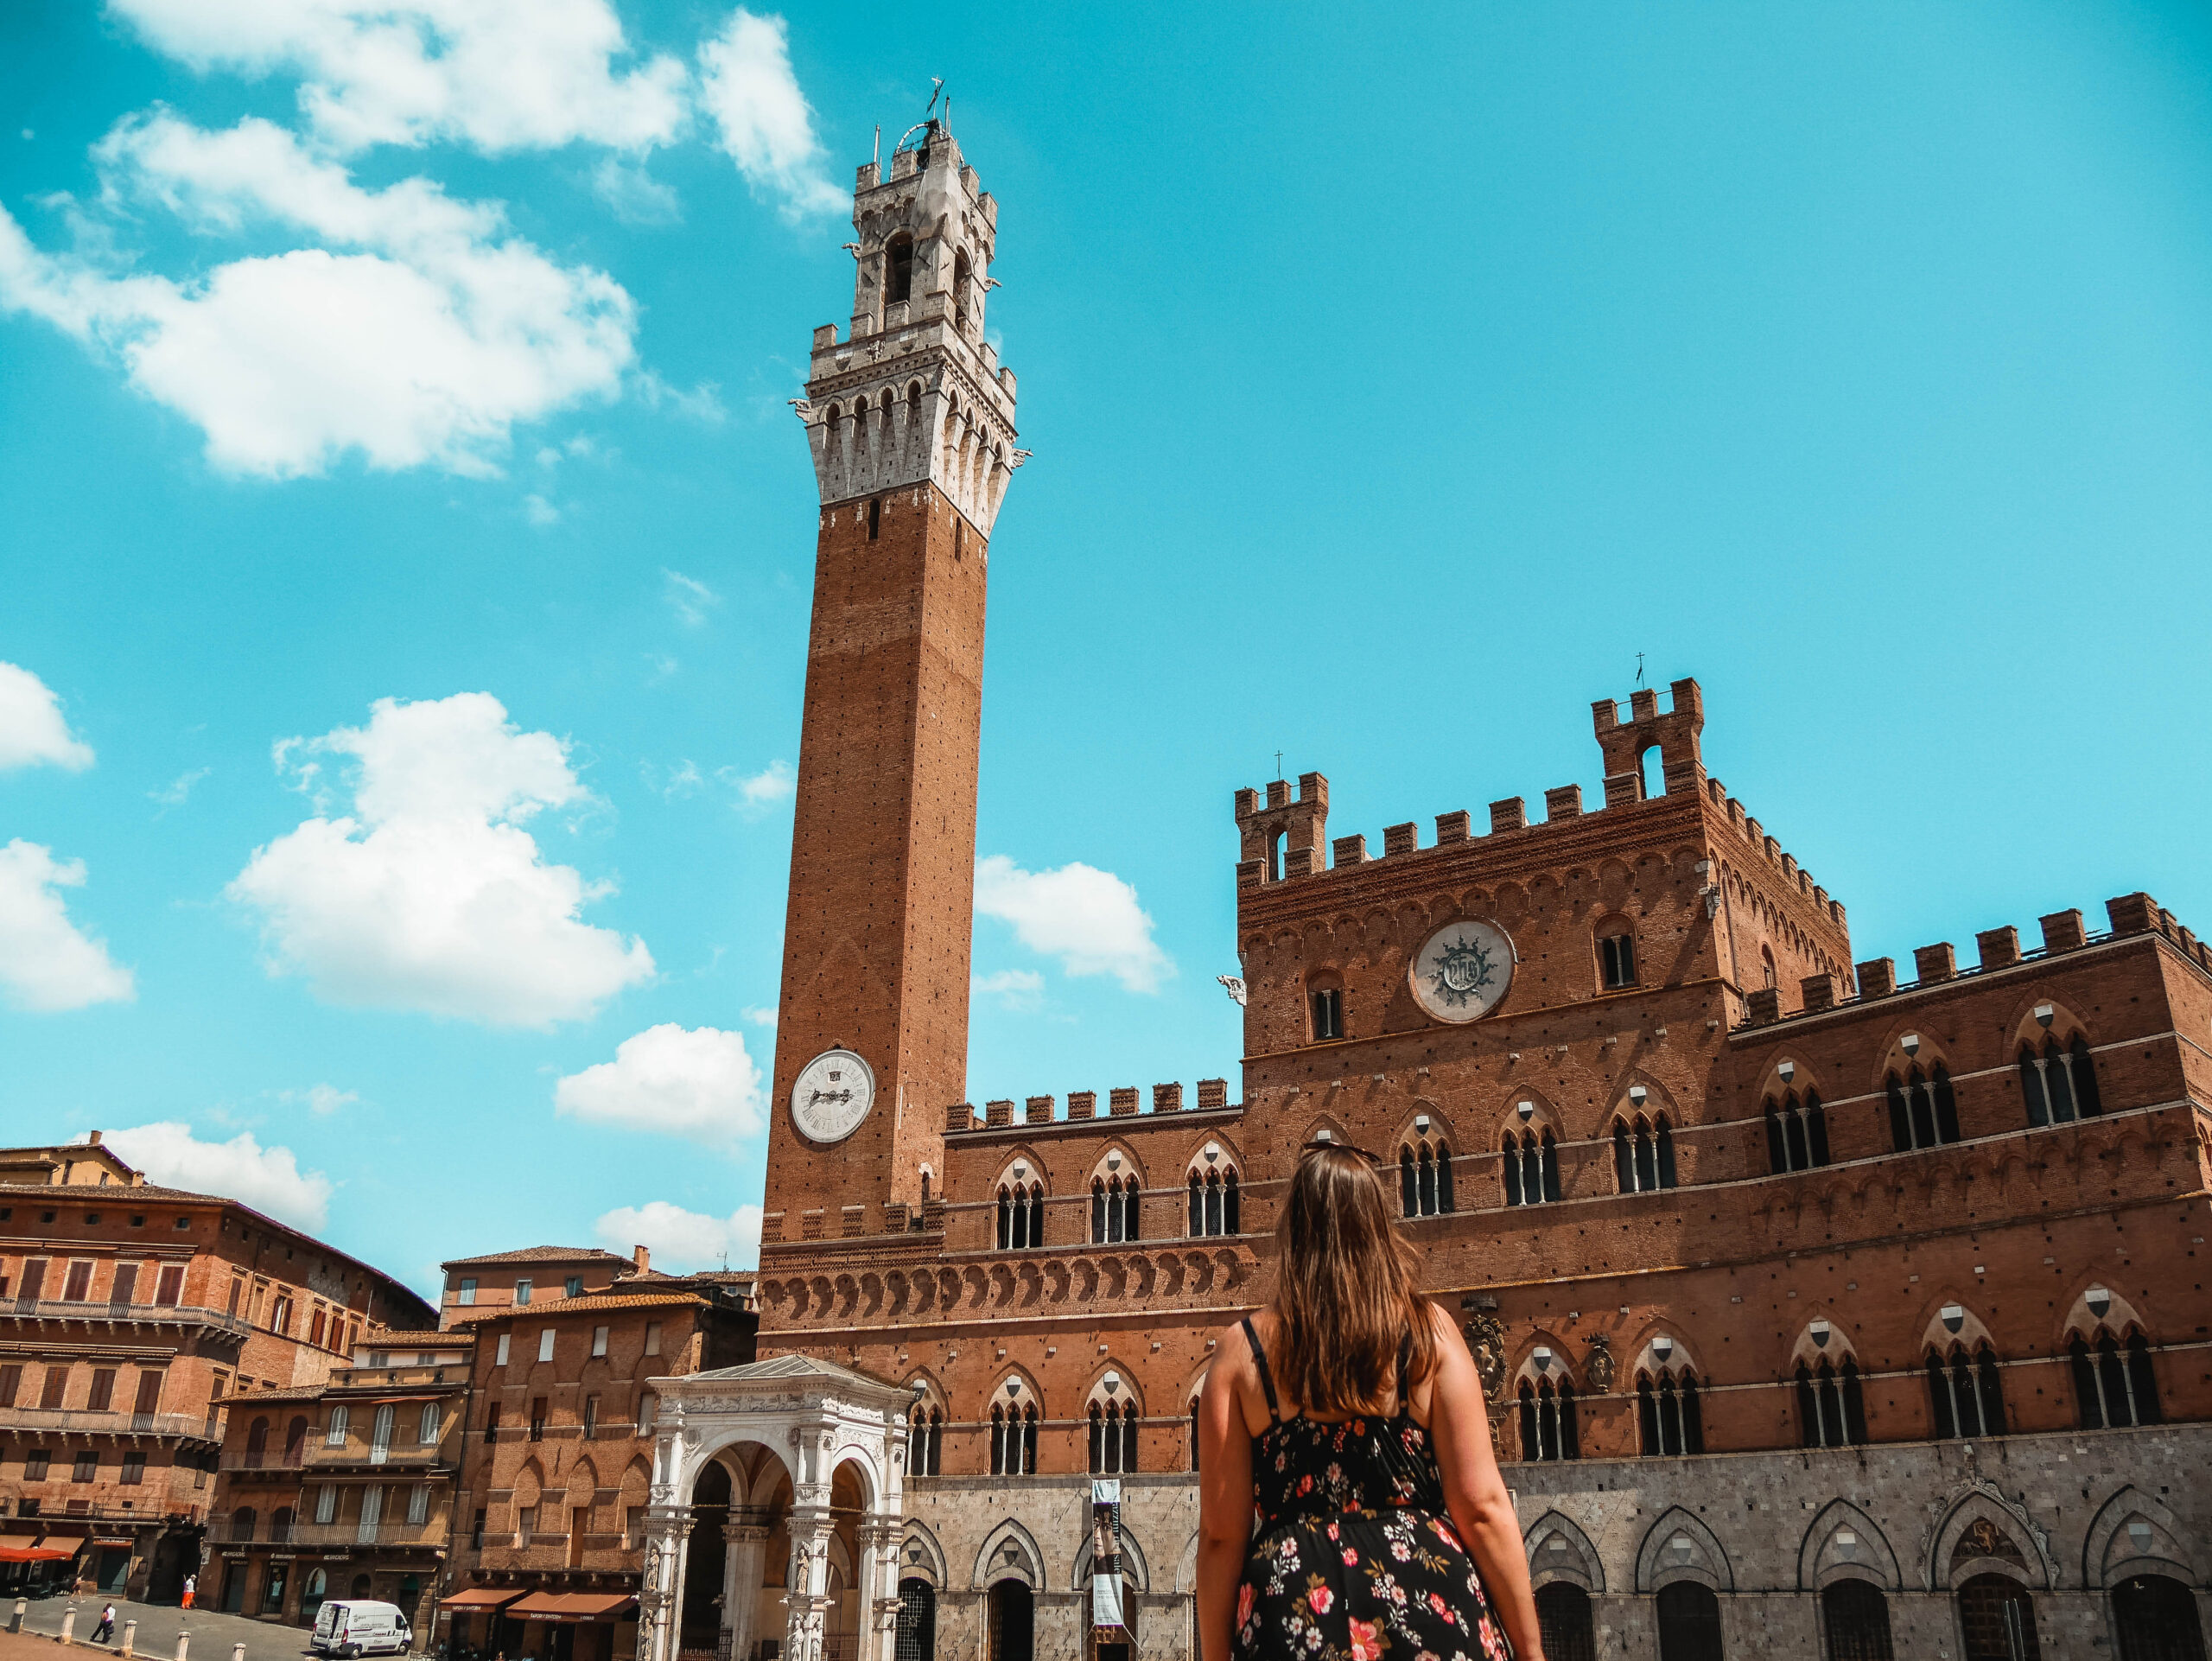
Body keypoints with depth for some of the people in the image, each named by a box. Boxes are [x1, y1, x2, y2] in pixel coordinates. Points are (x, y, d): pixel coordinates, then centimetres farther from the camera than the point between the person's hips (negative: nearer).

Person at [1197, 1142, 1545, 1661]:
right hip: (1428, 1603, 0)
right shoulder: (1428, 1330, -2)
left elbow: (1221, 1534, -2)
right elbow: (1482, 1506, -6)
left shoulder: (1242, 1349, 0)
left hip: (1292, 1619, 0)